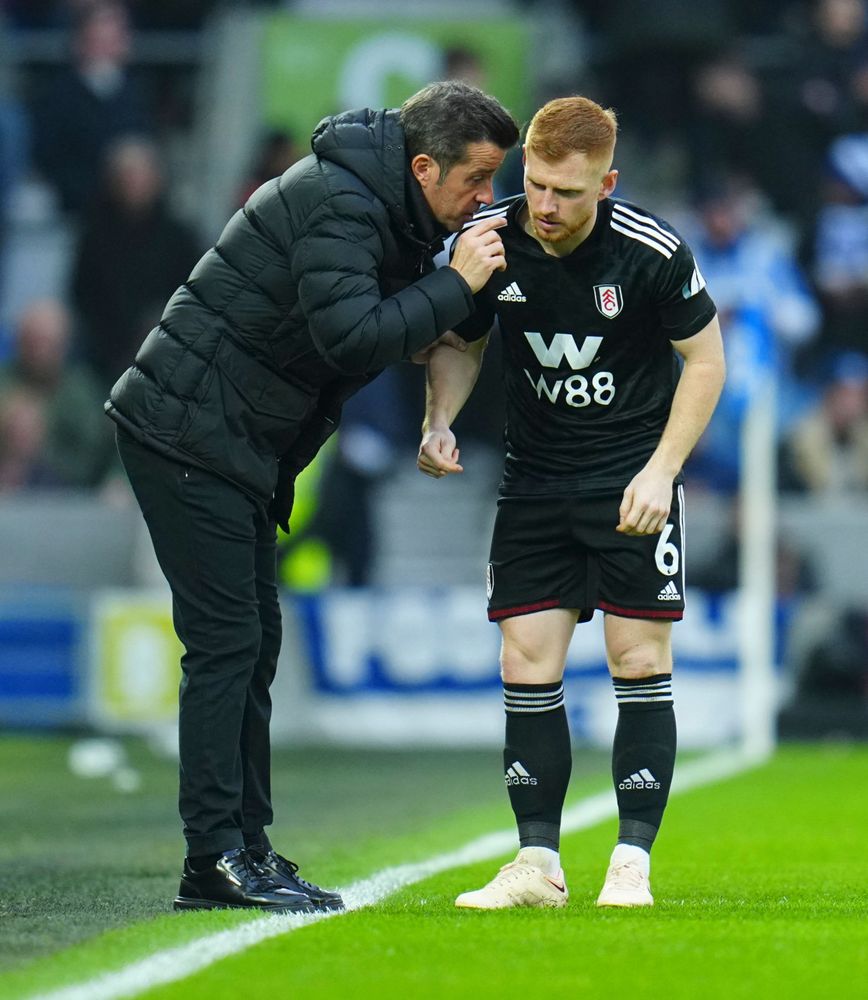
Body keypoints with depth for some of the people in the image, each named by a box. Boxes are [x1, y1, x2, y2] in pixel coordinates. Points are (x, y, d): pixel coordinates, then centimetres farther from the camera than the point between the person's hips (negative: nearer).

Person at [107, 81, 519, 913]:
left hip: (235, 444, 10)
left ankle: (239, 852, 13)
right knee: (225, 641, -11)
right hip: (186, 432, -10)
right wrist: (455, 286, -23)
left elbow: (362, 324, 20)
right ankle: (218, 857, -10)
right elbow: (348, 337, -30)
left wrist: (425, 335, 1)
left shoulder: (379, 203, 11)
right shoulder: (338, 203, -20)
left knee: (253, 642, 10)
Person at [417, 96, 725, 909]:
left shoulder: (651, 252, -18)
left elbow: (705, 359, -6)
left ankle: (632, 863, 2)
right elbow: (460, 344, 8)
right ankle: (538, 865, 5)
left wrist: (661, 470, -14)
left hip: (634, 477, -3)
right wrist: (439, 420, -9)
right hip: (534, 480, 3)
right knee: (526, 667, -2)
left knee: (640, 665, -4)